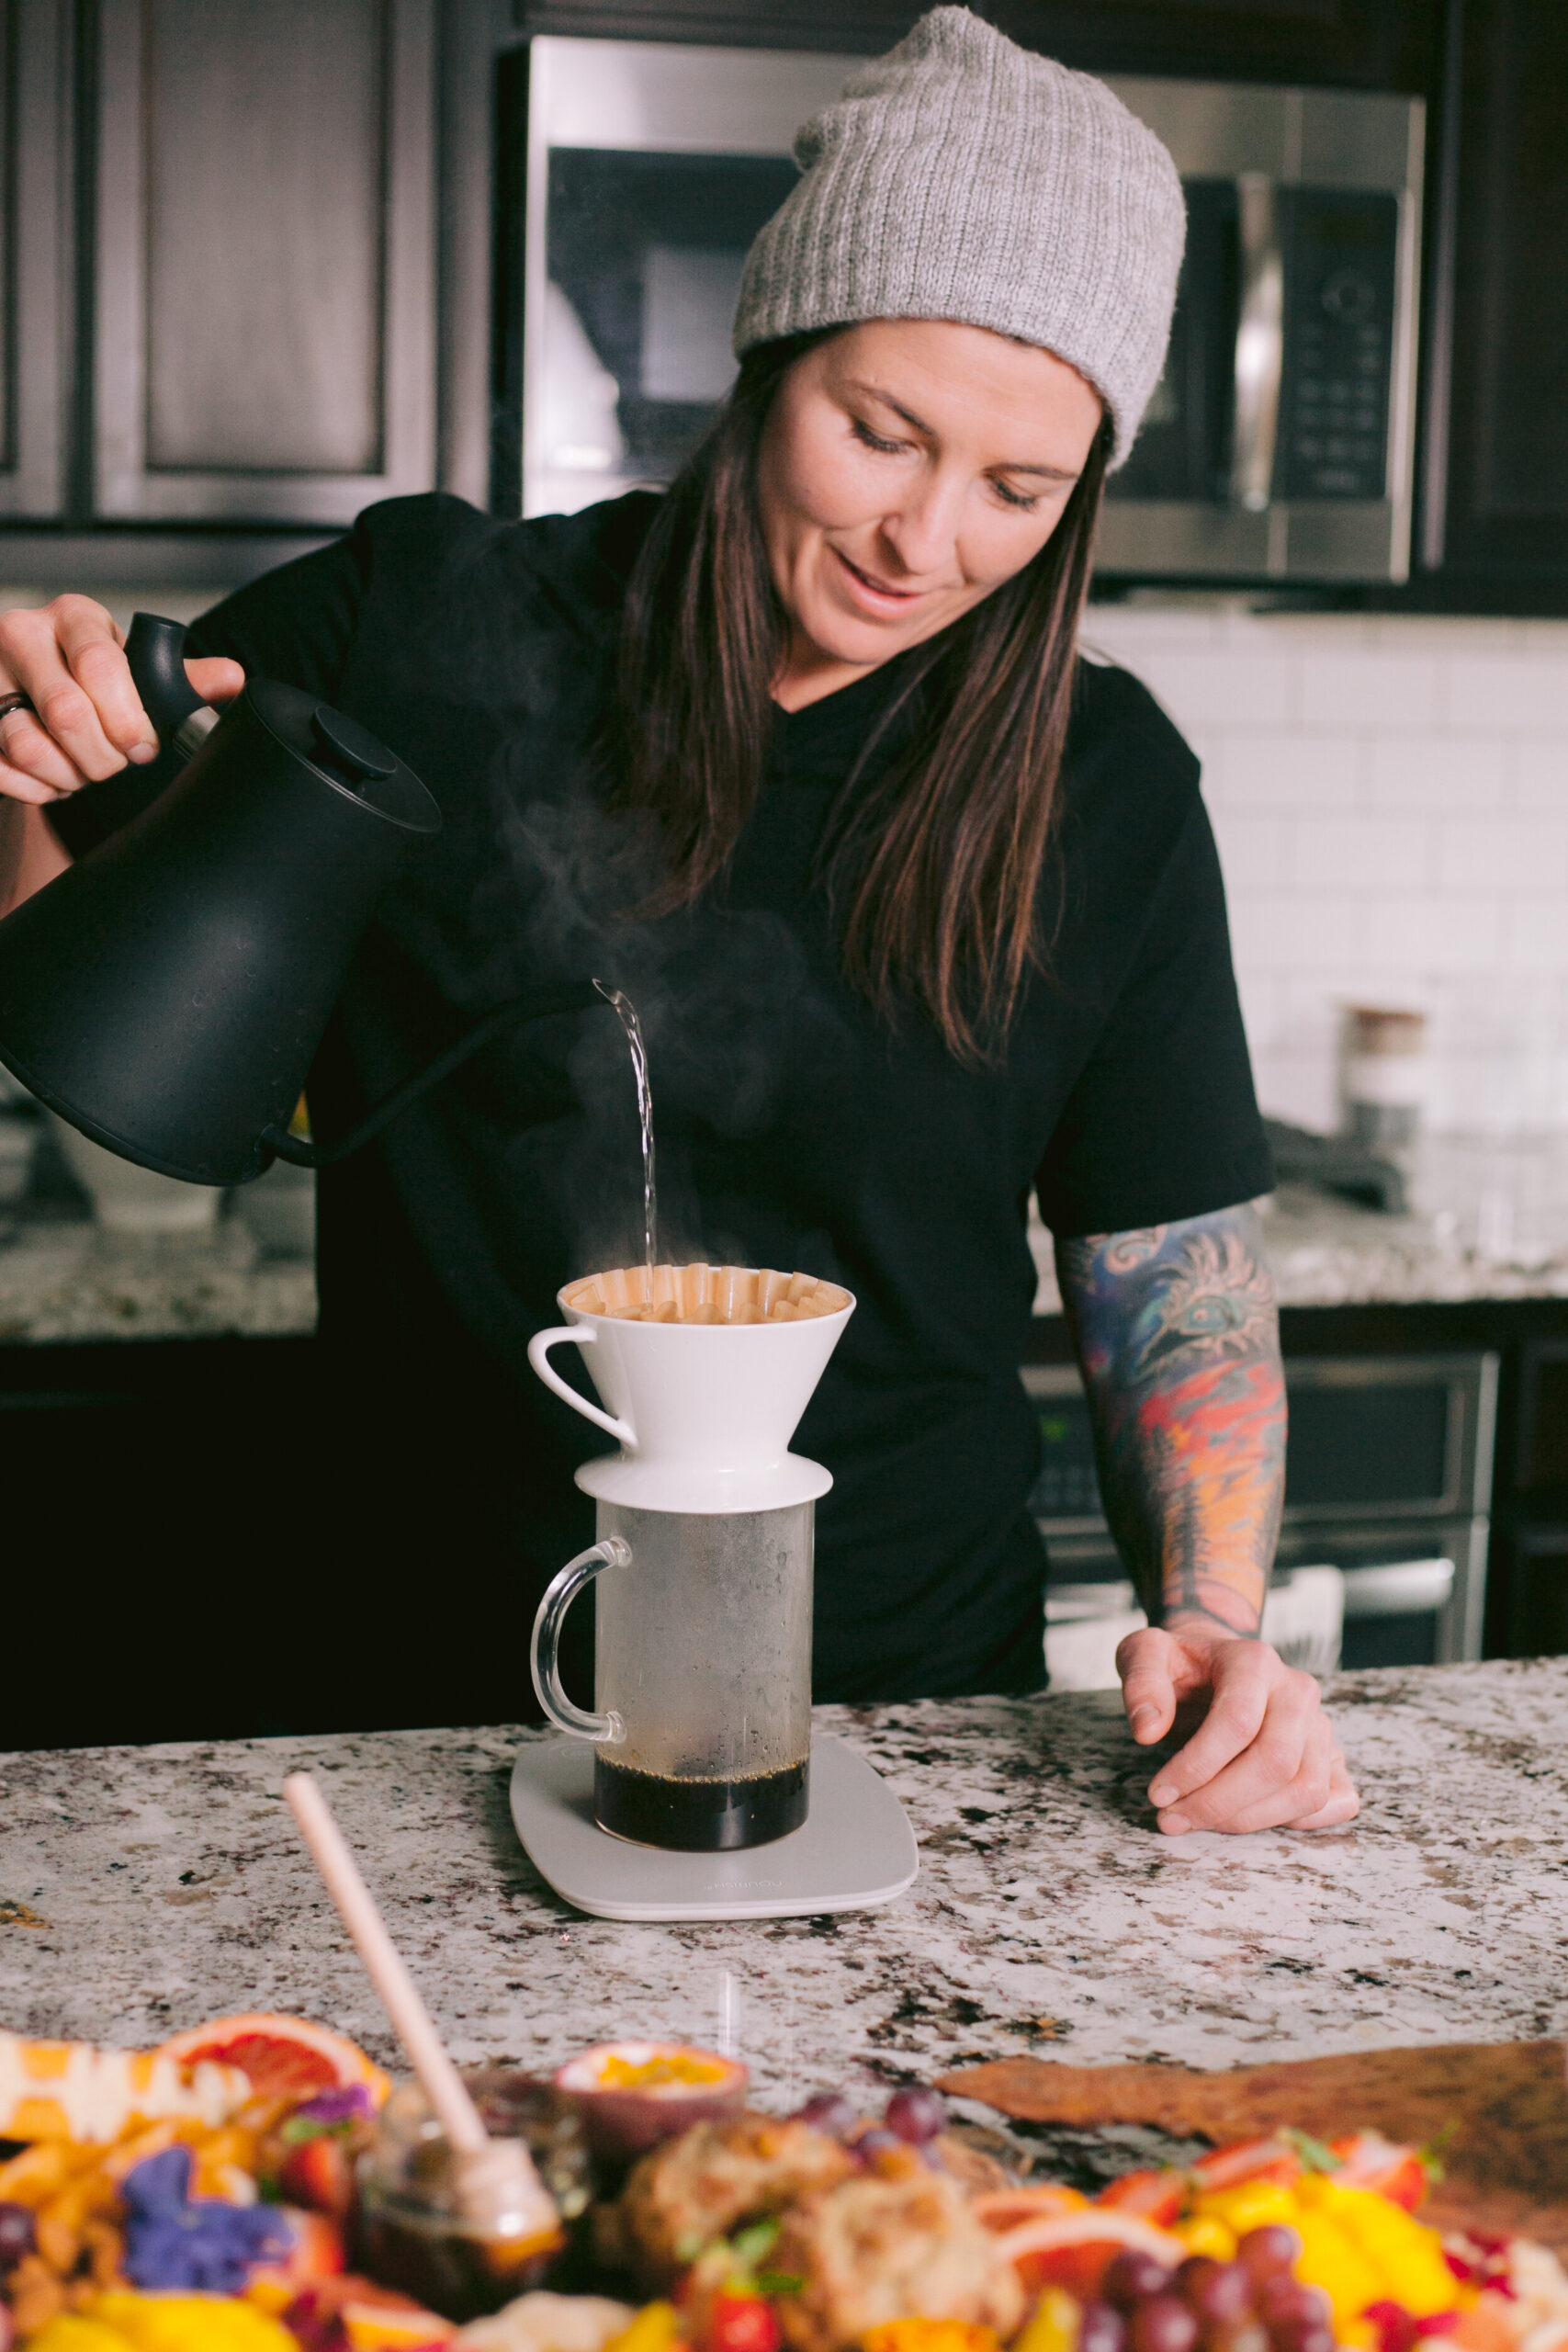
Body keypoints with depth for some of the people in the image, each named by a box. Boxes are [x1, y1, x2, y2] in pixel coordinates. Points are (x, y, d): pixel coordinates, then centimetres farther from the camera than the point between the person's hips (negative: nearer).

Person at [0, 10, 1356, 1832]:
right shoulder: (414, 627, -8)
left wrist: (1214, 1625, -14)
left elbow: (1174, 1269, 1)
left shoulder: (1106, 792, -5)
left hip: (917, 1692, 1)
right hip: (463, 1685, 0)